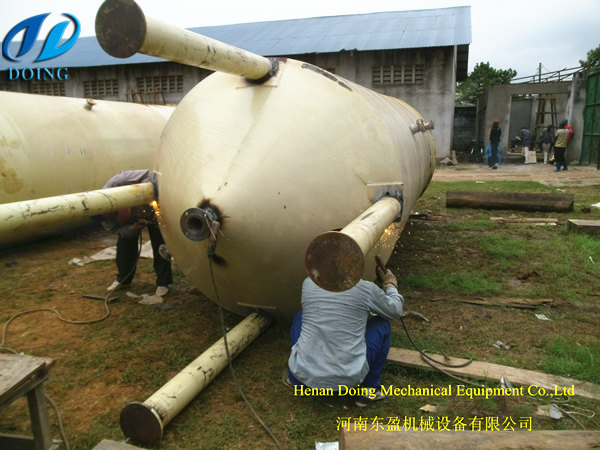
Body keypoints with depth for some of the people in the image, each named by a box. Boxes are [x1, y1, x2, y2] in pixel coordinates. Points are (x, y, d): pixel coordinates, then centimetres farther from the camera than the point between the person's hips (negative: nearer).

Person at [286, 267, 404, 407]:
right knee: (381, 325, 18)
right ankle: (370, 389, 22)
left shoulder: (308, 283, 3)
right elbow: (395, 311, 13)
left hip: (305, 374, 3)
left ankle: (295, 378, 28)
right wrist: (390, 286, 34)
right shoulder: (365, 288, -5)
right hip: (348, 378, -2)